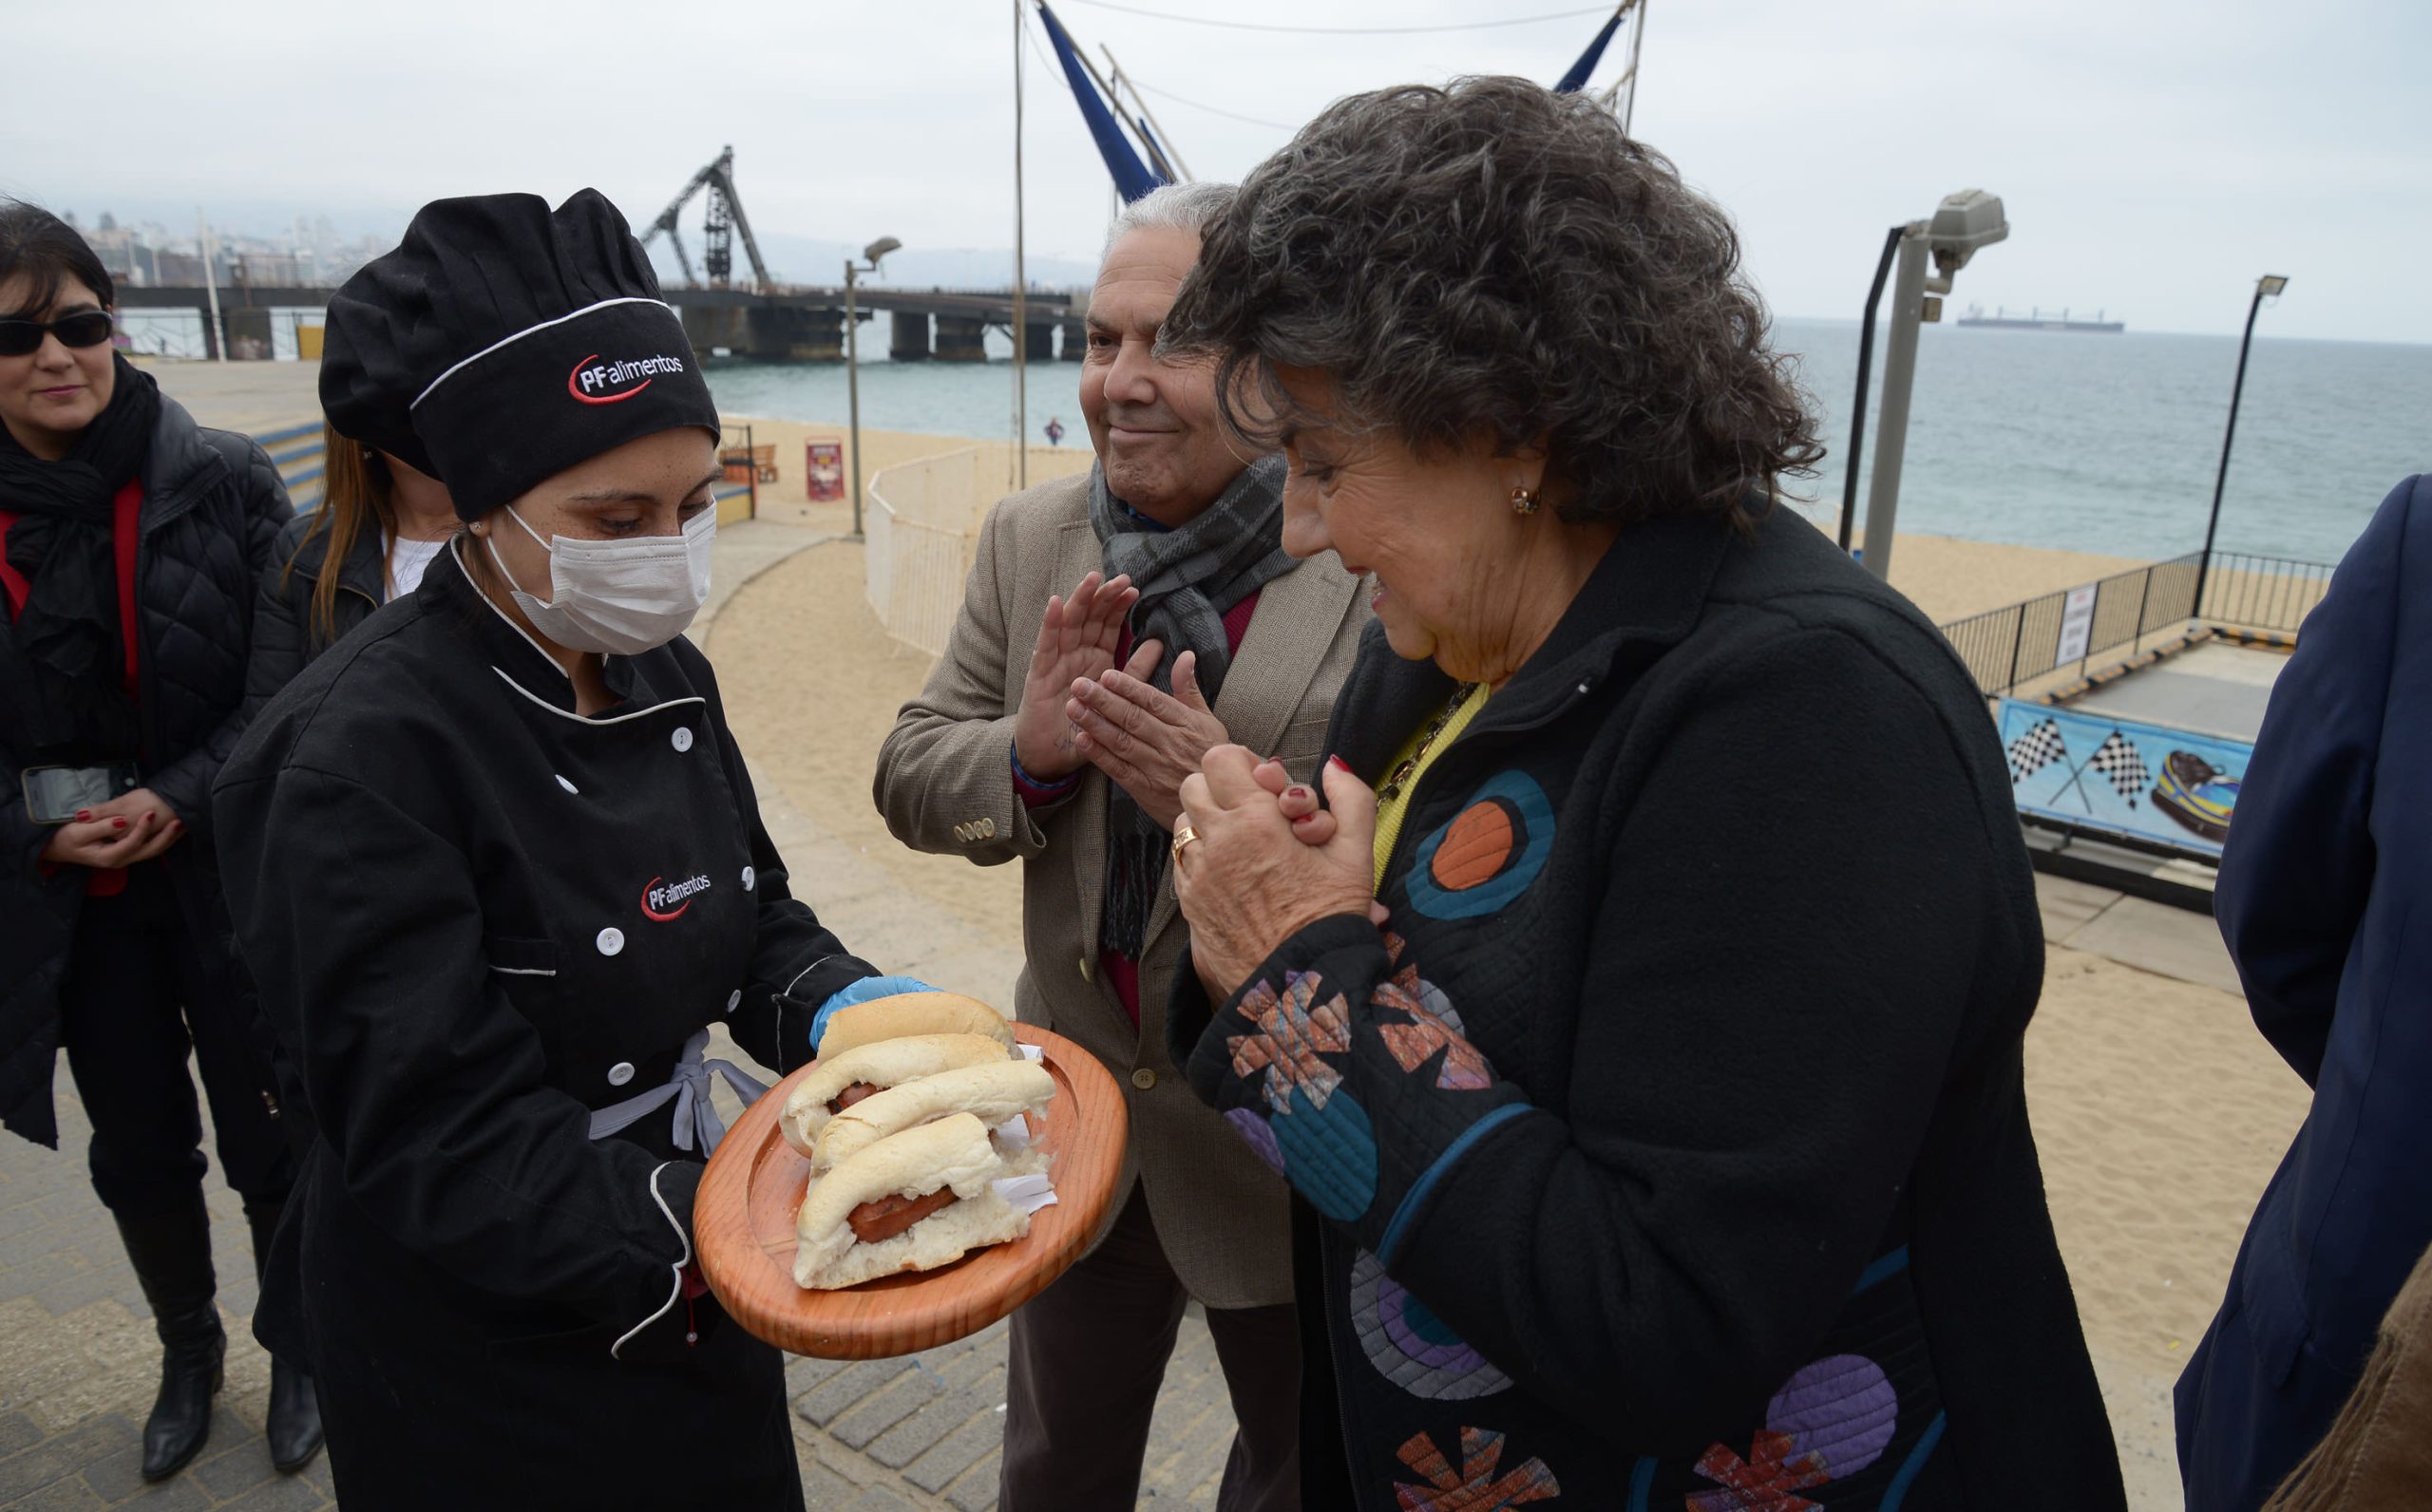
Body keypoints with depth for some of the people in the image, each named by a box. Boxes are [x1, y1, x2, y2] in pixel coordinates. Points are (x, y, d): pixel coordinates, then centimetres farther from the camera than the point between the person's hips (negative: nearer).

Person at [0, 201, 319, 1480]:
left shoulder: (222, 481, -8)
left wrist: (179, 799, -18)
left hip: (232, 879, -2)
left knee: (267, 1139, 7)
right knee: (139, 1151, 16)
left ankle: (299, 1348, 32)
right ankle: (188, 1352, 42)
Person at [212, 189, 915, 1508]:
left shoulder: (661, 674, -2)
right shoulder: (366, 753, -25)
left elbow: (757, 920, 5)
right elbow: (435, 1138, -25)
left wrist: (856, 1017, -16)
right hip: (483, 1362, -6)